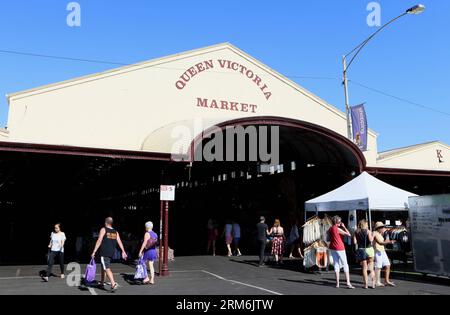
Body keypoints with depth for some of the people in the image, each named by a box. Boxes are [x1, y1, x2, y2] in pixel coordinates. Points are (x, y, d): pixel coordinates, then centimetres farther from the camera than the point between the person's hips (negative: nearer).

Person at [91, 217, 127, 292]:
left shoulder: (103, 229, -4)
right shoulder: (115, 232, 11)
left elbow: (99, 241, -12)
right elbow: (119, 242, 4)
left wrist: (94, 252, -11)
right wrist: (123, 252, 4)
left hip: (104, 253, -6)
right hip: (111, 253, 6)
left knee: (107, 269, -10)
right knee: (103, 267, 24)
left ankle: (113, 284, -24)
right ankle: (102, 283, 34)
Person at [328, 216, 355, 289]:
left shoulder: (330, 229, 7)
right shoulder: (338, 229, -14)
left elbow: (328, 239, 15)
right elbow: (348, 234, -17)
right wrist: (344, 227, -8)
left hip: (332, 248, 7)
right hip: (340, 248, -6)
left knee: (336, 265, 9)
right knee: (345, 265, 0)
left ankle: (337, 283, 7)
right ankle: (348, 283, -5)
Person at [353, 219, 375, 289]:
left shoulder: (356, 232, 3)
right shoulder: (368, 231, -4)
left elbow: (355, 242, -3)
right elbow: (370, 240, -16)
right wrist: (372, 236, 4)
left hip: (361, 250, 2)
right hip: (369, 249, -2)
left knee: (364, 268, 8)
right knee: (371, 268, 9)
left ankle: (366, 284, 6)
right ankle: (373, 283, 6)